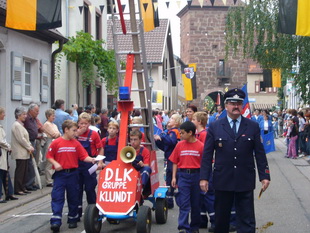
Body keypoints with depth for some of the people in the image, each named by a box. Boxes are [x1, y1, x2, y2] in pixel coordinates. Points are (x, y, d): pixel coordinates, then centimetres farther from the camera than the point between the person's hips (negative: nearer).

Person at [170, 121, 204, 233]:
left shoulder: (201, 146, -5)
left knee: (196, 203, 10)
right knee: (183, 203, -3)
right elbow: (175, 162, 7)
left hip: (196, 175, -1)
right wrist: (174, 177, 1)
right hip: (183, 175, 1)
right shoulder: (179, 145, 2)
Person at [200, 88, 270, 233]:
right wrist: (204, 177, -4)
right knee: (221, 219, 12)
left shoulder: (253, 127, 4)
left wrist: (264, 176, 0)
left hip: (245, 181, 0)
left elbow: (259, 153, 4)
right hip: (222, 181, 0)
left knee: (247, 221, 1)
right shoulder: (214, 127, 2)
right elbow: (207, 154, 1)